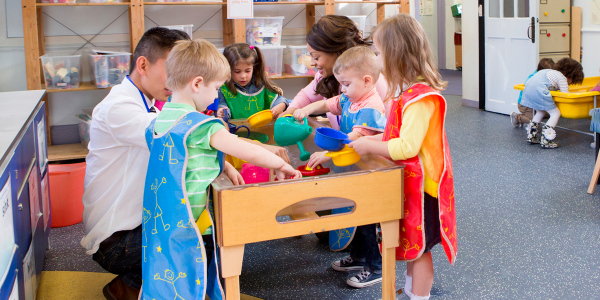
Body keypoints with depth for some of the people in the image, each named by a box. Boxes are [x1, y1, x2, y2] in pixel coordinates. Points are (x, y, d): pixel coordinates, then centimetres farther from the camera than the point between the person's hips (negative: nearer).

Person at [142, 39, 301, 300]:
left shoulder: (160, 120, 8)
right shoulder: (201, 125, -18)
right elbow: (250, 153, -17)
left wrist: (224, 167, 8)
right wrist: (281, 166, -2)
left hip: (159, 225, 8)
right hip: (188, 227, -8)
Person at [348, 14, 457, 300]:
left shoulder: (419, 98, -25)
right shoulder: (409, 92, 8)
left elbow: (407, 146, -28)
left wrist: (370, 146, -19)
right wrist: (369, 138, 9)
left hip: (420, 183, -10)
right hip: (409, 181, 10)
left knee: (418, 246, 5)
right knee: (411, 243, 23)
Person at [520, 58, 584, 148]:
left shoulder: (553, 72, 32)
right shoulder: (562, 78, 6)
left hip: (527, 89, 9)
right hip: (539, 91, -9)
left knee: (540, 112, 27)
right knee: (555, 113, 2)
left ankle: (531, 137, 26)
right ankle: (545, 141, -5)